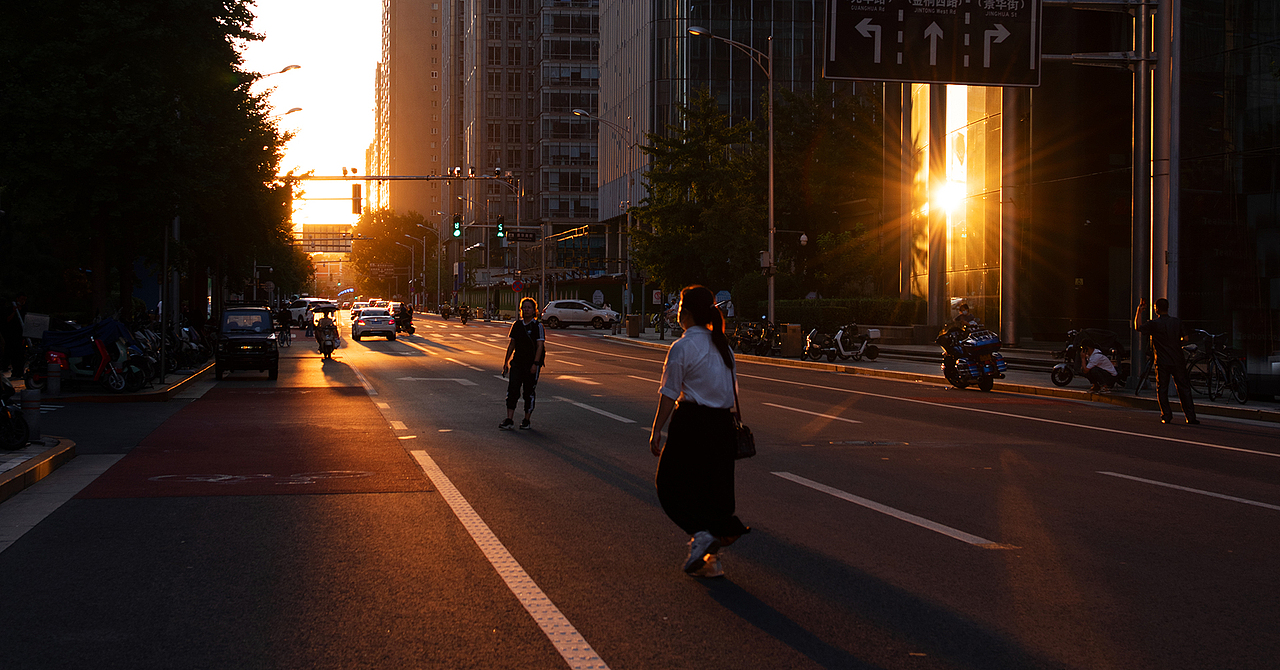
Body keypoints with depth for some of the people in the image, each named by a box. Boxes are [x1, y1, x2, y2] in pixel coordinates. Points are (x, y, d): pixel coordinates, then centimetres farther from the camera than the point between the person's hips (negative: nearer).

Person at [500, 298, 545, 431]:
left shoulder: (537, 326, -6)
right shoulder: (517, 325, 8)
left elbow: (540, 346, -10)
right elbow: (512, 344, 15)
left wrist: (535, 364, -18)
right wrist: (506, 361, 12)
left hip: (531, 365, -4)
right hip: (517, 362, 4)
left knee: (529, 392, 4)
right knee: (512, 390, -6)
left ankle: (526, 420, 15)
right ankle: (509, 421, -7)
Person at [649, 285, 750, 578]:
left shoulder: (682, 348, -12)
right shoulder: (722, 345, 9)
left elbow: (669, 394, -11)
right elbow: (731, 389, 12)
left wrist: (656, 431, -5)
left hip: (691, 423, -7)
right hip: (722, 423, 7)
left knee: (670, 483, 9)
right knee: (712, 487, 13)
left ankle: (701, 533, -11)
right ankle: (710, 559, 15)